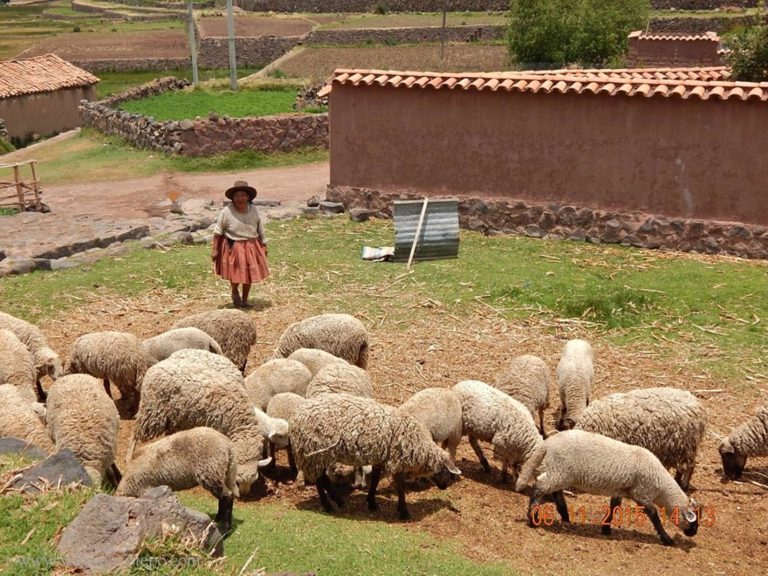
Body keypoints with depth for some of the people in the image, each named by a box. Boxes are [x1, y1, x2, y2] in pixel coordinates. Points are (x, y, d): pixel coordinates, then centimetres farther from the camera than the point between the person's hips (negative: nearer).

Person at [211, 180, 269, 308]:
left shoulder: (254, 210, -7)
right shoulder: (226, 211, -18)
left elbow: (260, 230, 4)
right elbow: (218, 231, -10)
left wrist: (264, 246, 8)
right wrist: (215, 250, -10)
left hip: (251, 247, 4)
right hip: (233, 247, -4)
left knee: (249, 273, 12)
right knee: (236, 274, 1)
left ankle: (244, 300, 32)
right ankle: (235, 293, 35)